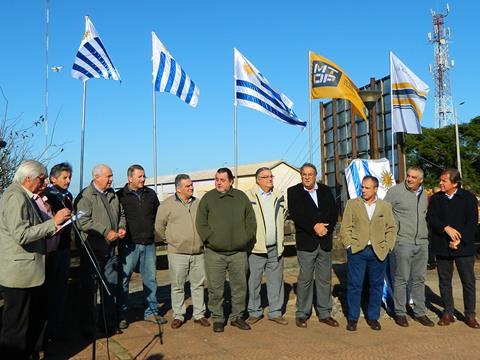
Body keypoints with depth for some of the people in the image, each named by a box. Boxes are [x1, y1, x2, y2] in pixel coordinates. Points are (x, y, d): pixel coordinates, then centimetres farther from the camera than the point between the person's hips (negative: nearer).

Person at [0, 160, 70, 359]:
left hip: (29, 272, 11)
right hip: (20, 273, -11)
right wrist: (53, 222, -21)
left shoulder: (24, 196, 15)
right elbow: (21, 235, -25)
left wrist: (53, 225, 8)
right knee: (16, 327, 1)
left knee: (37, 318, 20)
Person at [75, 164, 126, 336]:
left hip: (112, 249, 7)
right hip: (93, 249, -6)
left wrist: (122, 228, 4)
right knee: (89, 288, 4)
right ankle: (87, 326, 15)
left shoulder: (113, 195, 14)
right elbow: (83, 221, -19)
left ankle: (109, 322, 22)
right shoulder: (85, 196, -9)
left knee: (111, 287, 11)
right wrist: (106, 232, -19)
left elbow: (121, 214, 24)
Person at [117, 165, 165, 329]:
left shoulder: (151, 194, 10)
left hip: (149, 244, 5)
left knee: (150, 278, 11)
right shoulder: (120, 196, -4)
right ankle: (122, 315, 10)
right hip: (129, 244, -4)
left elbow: (158, 214, 19)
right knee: (123, 280, -1)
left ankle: (151, 311, 23)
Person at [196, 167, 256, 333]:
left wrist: (245, 239, 0)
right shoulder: (208, 198, 1)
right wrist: (211, 239, -11)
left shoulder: (241, 197, 7)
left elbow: (251, 221, 10)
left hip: (238, 252, 2)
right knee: (215, 288, 3)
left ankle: (237, 316, 25)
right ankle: (217, 319, 18)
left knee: (240, 286, 10)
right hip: (214, 253, -2)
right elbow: (201, 224, -1)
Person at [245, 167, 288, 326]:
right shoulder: (248, 196, -5)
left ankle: (275, 312, 21)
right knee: (254, 281, 4)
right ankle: (254, 312, 18)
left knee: (276, 281, 9)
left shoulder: (279, 196, 11)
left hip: (275, 247, 4)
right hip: (256, 247, -4)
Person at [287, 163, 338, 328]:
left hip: (325, 241, 4)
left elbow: (333, 212, 6)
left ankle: (324, 313, 19)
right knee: (305, 279, -2)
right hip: (306, 242, -3)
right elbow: (296, 214, -10)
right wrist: (314, 226, -17)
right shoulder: (293, 192, 2)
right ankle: (301, 314, 10)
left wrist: (325, 227, -10)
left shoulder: (325, 190, 12)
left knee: (325, 279, 8)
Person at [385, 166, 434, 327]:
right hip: (403, 241, -5)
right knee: (401, 279, -1)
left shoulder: (424, 194, 12)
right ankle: (400, 313, 10)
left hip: (422, 242, 6)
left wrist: (424, 232, 16)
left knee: (419, 279, 11)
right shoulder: (395, 191, -6)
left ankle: (420, 313, 21)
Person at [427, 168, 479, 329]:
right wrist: (446, 228, -19)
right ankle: (448, 313, 20)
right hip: (442, 247, 2)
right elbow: (431, 218, -3)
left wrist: (459, 239, -14)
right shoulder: (435, 199, 6)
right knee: (444, 281, 8)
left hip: (464, 247, -2)